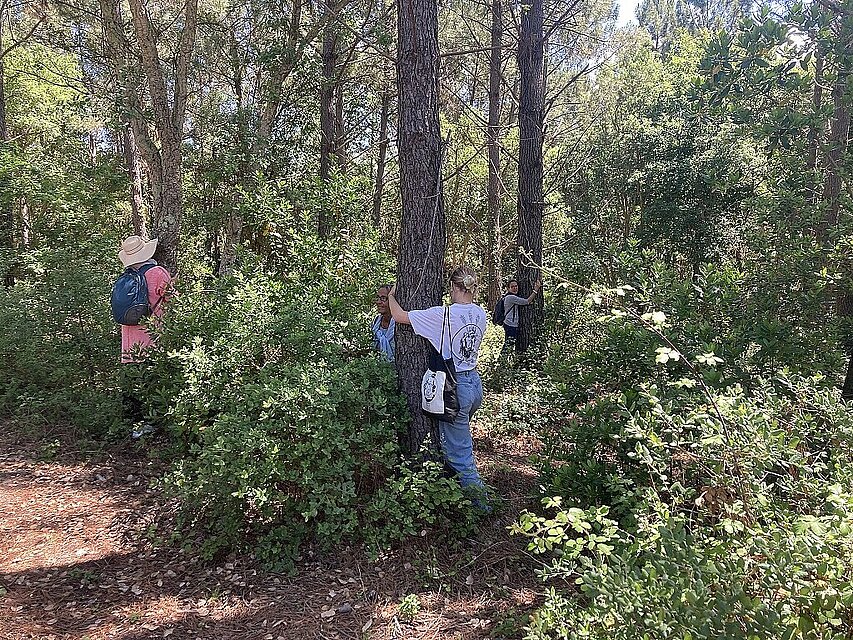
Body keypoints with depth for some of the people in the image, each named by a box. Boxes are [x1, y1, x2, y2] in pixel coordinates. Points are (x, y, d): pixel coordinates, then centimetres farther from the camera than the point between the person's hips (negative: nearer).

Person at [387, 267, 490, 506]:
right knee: (460, 439, 25)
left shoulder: (444, 314, -19)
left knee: (459, 451, 4)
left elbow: (400, 316, -14)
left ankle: (480, 501, 11)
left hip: (455, 387, -7)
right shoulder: (480, 313, 1)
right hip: (476, 383, 7)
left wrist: (392, 295, 8)